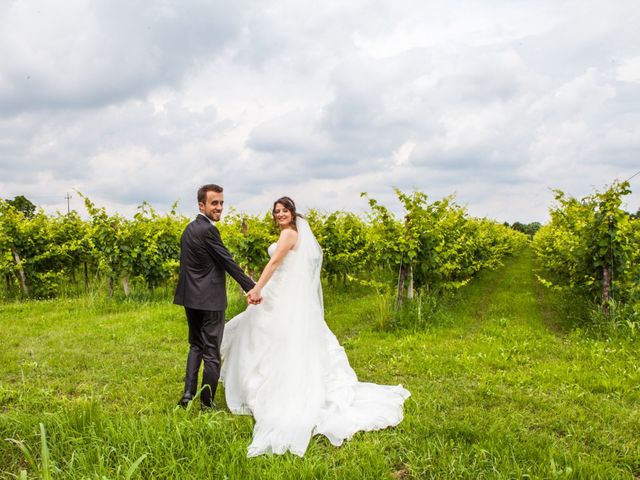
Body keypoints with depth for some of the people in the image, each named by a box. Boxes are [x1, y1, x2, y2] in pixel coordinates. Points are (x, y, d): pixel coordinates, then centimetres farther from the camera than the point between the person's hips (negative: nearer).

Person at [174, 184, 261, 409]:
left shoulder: (190, 228, 12)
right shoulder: (208, 230, -17)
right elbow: (228, 262, -16)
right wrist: (252, 288, -11)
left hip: (191, 298, 9)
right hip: (210, 300, -9)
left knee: (196, 346, 20)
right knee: (211, 353, 3)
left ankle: (188, 394, 11)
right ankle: (207, 403, 11)